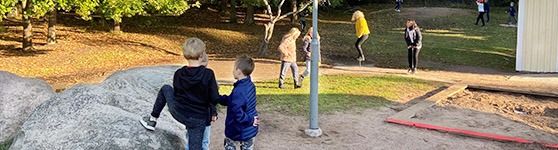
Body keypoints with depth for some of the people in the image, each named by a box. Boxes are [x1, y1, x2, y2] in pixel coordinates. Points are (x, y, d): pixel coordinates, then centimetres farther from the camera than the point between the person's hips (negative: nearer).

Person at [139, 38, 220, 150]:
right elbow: (214, 99, -12)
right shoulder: (208, 74, -17)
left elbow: (176, 94, 9)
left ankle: (152, 120, 35)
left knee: (166, 89, 27)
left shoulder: (178, 74, -7)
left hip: (178, 114, 3)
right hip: (198, 120, -2)